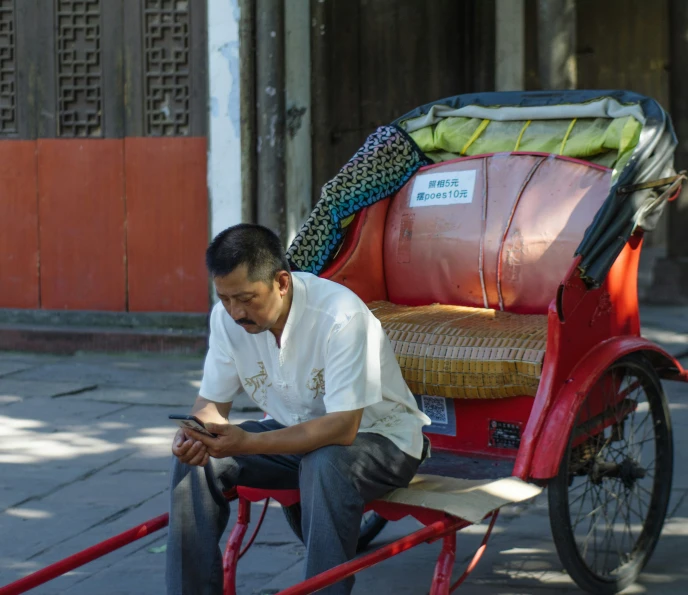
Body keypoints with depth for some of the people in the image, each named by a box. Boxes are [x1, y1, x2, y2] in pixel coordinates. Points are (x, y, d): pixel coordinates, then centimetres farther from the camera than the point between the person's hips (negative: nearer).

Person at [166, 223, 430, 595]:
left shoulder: (340, 317, -31)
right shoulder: (227, 316, -12)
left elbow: (343, 428, -34)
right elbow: (213, 402, -3)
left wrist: (247, 443, -41)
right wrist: (195, 433, -28)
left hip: (377, 436, -6)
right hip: (294, 431, 6)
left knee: (325, 464, -38)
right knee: (196, 458, -14)